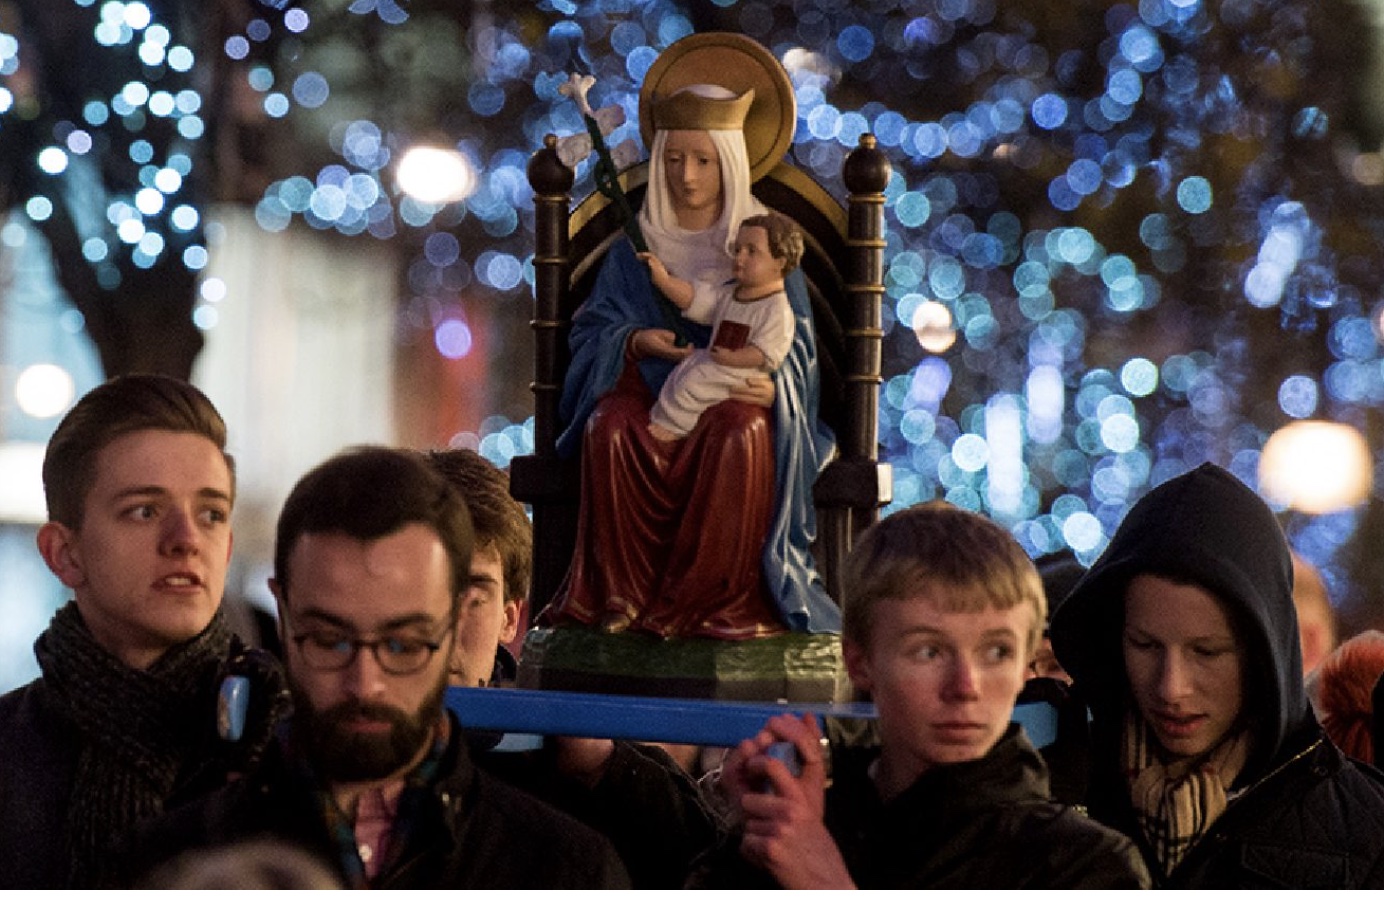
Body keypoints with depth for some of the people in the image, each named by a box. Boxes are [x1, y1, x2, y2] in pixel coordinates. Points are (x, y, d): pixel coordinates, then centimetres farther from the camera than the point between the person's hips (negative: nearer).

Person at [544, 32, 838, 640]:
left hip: (733, 398, -1)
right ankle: (622, 596, -27)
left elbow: (795, 347, 1)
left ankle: (717, 605, -30)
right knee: (610, 427, -34)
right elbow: (591, 329, 8)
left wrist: (771, 386, -22)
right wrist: (632, 342, -15)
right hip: (650, 393, 1)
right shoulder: (638, 243, 10)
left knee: (739, 431, -38)